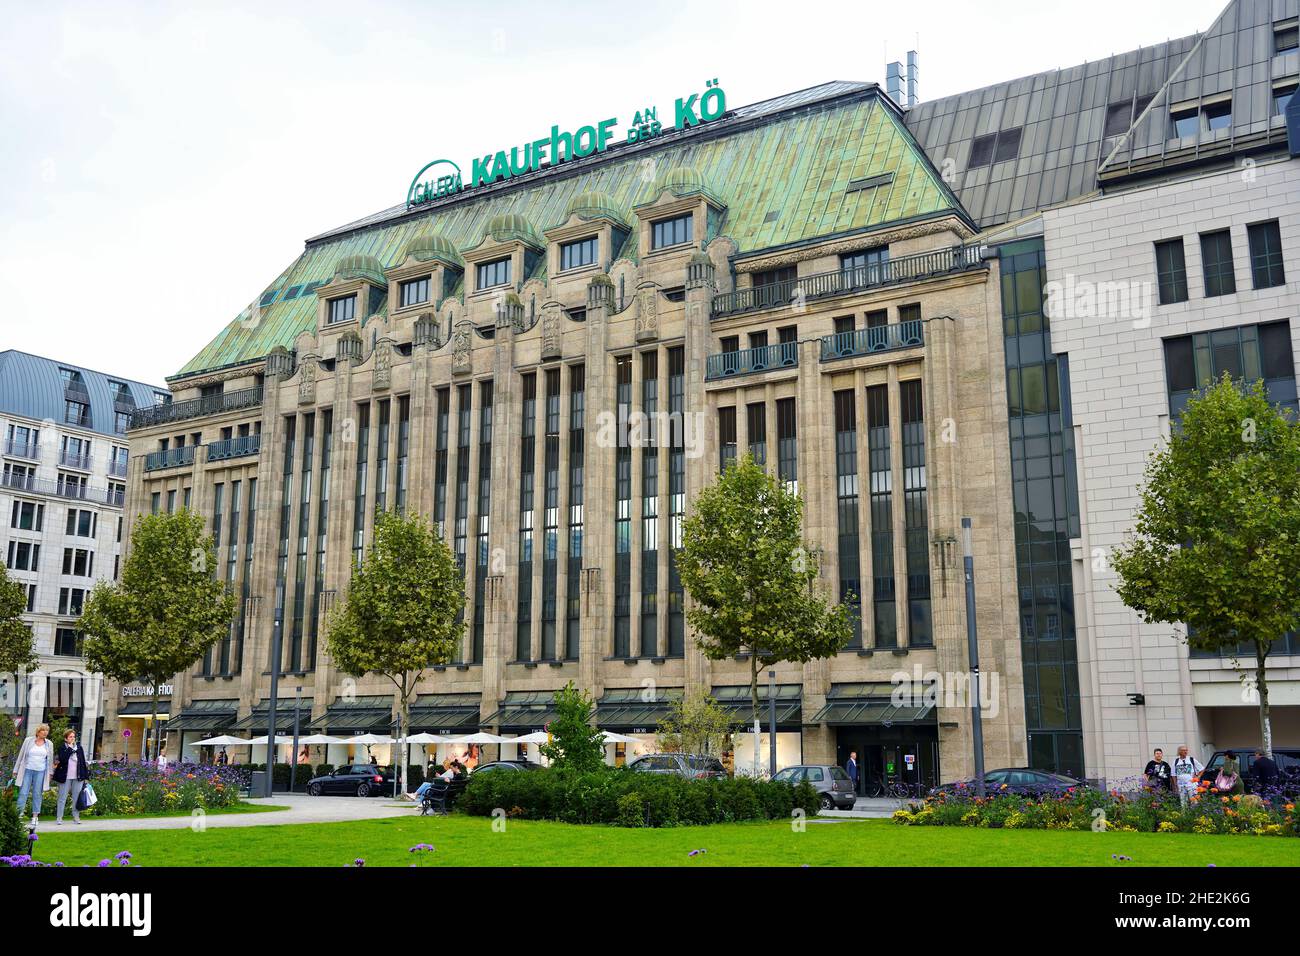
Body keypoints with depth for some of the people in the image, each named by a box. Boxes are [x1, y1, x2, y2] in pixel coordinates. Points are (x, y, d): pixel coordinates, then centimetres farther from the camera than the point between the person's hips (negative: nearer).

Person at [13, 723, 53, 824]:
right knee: (23, 793, -4)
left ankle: (35, 816, 10)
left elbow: (50, 759, 12)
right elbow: (21, 755, 6)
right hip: (27, 770, -1)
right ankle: (19, 813, 1)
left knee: (37, 794, 4)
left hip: (40, 772, 1)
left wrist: (50, 773, 11)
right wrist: (16, 770, 6)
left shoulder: (49, 744, 6)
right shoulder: (28, 741, 1)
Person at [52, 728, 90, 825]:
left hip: (78, 777, 3)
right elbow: (62, 759, -18)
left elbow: (83, 762, 12)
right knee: (62, 798, 2)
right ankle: (59, 818, 8)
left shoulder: (79, 747, 10)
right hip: (65, 777, -3)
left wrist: (85, 776, 8)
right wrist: (70, 748, -18)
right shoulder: (62, 747, 0)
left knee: (77, 798, 4)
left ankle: (76, 817, 11)